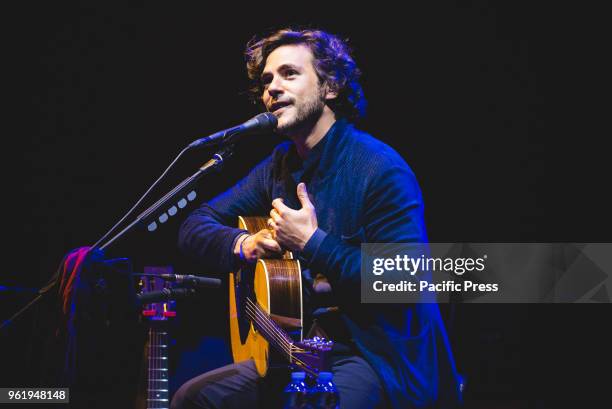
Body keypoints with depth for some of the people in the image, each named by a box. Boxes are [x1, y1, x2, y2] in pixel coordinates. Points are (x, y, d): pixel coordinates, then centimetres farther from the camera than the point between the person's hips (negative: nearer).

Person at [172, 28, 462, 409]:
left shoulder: (379, 169, -16)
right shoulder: (280, 166, 9)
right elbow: (194, 227, 13)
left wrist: (312, 242, -21)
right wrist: (245, 244, -9)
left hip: (383, 360, -7)